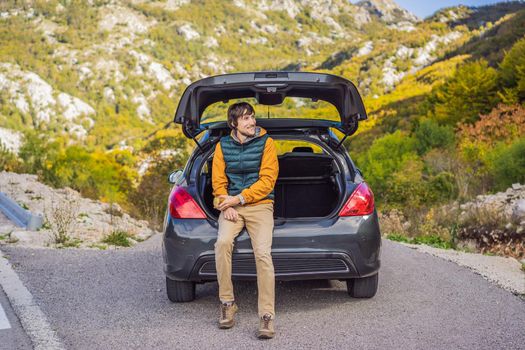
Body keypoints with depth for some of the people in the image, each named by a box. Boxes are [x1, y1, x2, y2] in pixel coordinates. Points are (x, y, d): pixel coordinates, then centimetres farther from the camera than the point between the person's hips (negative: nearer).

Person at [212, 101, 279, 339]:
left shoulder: (265, 142, 0)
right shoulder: (223, 146, 8)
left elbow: (267, 180, -6)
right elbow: (218, 181, 7)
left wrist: (239, 198, -11)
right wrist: (226, 205, -10)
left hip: (260, 205, -2)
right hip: (232, 206, 2)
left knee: (263, 253, -24)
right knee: (223, 242, -28)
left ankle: (267, 315, -21)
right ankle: (227, 304, -16)